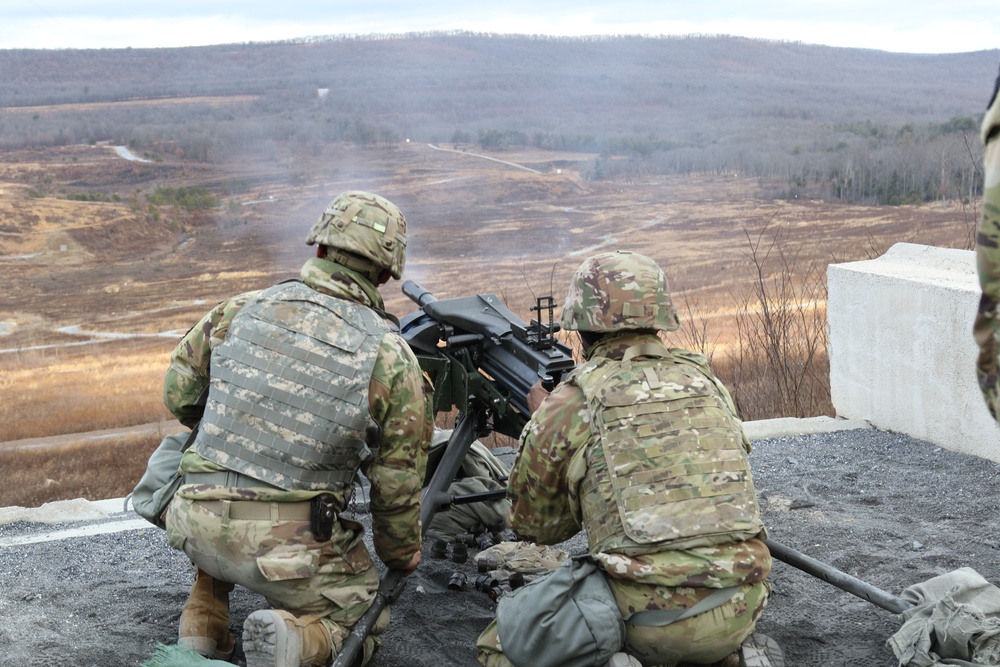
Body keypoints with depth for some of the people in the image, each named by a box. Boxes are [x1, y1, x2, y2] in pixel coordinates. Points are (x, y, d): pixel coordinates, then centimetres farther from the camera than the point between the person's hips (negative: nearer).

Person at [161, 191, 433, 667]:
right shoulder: (392, 359, -6)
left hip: (197, 523, 4)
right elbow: (397, 483, 0)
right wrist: (401, 555, 19)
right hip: (287, 545, -3)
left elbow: (179, 395, 13)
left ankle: (204, 622, 21)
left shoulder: (241, 310, 1)